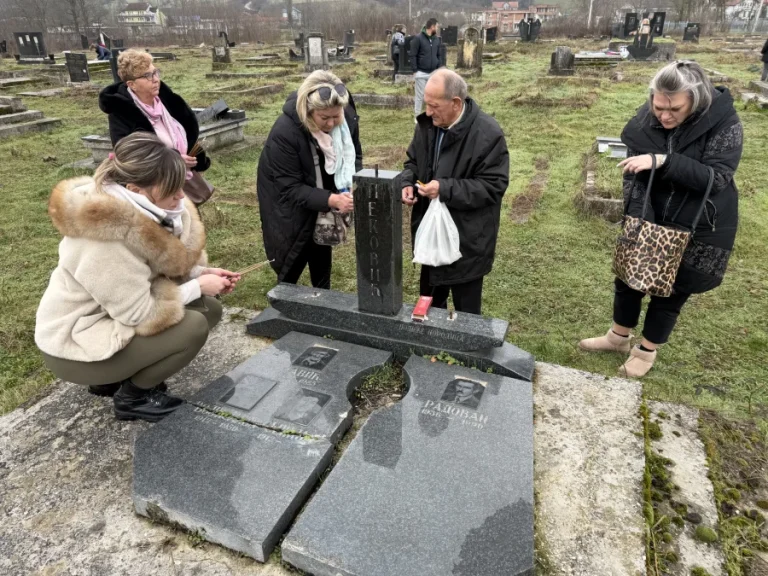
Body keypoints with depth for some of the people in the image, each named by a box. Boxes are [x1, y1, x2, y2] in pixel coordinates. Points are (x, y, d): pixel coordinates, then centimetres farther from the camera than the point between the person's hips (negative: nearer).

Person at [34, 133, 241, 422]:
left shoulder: (142, 210, -7)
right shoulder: (105, 240, -32)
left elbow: (161, 268, 5)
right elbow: (139, 313, -27)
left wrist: (201, 273, -11)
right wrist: (198, 287, -19)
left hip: (114, 314, 9)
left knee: (209, 309, 0)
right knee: (192, 326, -23)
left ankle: (120, 374, 12)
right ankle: (132, 395, 2)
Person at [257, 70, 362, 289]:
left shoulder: (348, 117, -20)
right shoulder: (284, 131, -35)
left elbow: (354, 156, -4)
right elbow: (290, 188, -32)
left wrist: (354, 187, -25)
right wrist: (331, 200, -45)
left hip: (323, 198, 5)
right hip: (289, 205, -4)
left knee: (322, 252, 15)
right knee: (292, 261, 3)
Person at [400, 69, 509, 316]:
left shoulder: (487, 134, -21)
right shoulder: (427, 124, -1)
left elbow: (493, 186, -21)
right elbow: (413, 161, 13)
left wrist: (445, 189, -28)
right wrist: (407, 182, -10)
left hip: (467, 239, -6)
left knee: (466, 311, 11)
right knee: (429, 304, 24)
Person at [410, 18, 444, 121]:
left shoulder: (437, 39, 9)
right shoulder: (418, 38, -7)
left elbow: (439, 55, 14)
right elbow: (413, 55, -8)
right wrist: (414, 71, -13)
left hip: (433, 73, 5)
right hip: (421, 73, -4)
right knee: (420, 96, 1)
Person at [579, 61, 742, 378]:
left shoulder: (724, 122, -19)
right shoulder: (645, 120, -11)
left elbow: (716, 178, -25)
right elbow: (633, 173, -10)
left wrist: (663, 161, -34)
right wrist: (638, 214, -24)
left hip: (699, 228, -3)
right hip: (650, 220, 3)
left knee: (671, 291, 10)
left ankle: (647, 351, 31)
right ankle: (618, 337, 38)